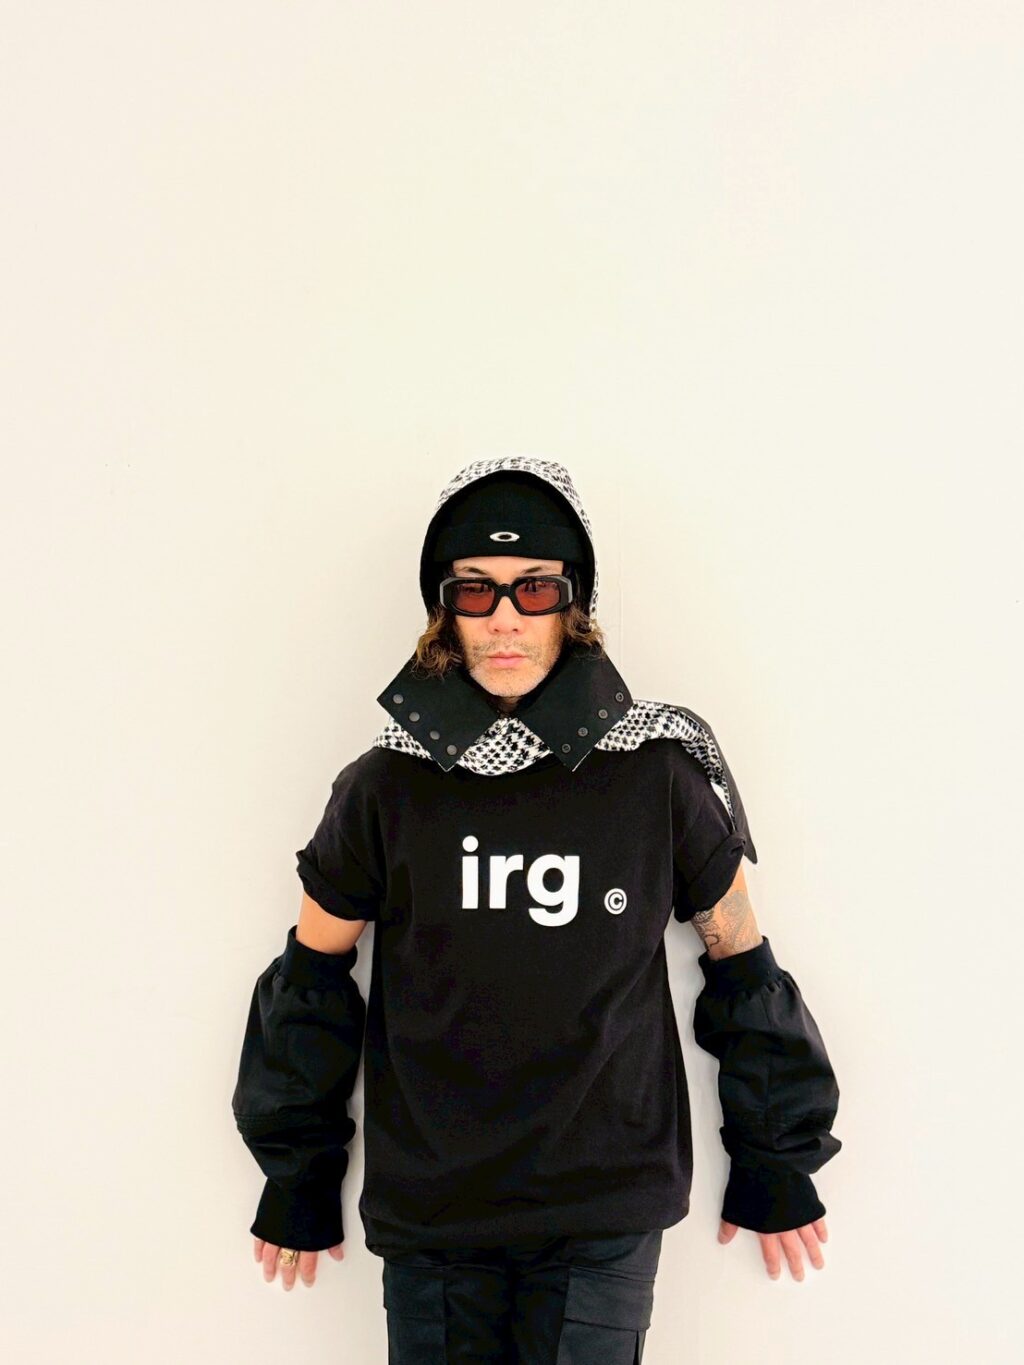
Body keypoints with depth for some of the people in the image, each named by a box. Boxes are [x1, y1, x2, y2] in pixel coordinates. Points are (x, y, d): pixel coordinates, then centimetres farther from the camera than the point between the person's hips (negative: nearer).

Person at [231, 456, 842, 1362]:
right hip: (428, 1216, 1)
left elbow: (740, 964, 5)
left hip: (607, 1219, 0)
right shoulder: (386, 789, -5)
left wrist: (776, 1166, 9)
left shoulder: (660, 777, -7)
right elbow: (314, 979, 6)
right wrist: (298, 1179, 11)